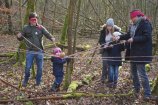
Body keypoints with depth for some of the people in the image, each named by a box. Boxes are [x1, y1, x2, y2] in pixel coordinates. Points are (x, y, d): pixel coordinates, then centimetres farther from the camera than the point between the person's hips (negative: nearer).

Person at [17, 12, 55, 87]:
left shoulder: (41, 28, 1)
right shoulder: (26, 28, 2)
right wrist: (19, 37, -14)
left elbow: (47, 34, -7)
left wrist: (52, 38, -28)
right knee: (27, 67, 1)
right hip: (30, 51, -1)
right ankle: (25, 81, 23)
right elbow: (21, 38, 9)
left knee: (40, 68, 9)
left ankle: (38, 82, 25)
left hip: (39, 51, 1)